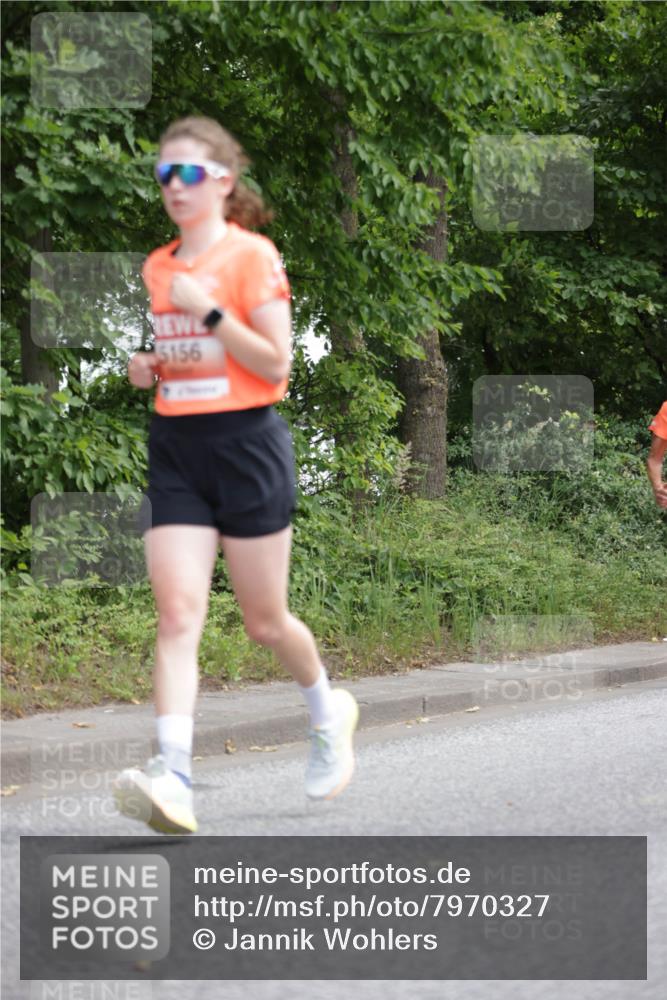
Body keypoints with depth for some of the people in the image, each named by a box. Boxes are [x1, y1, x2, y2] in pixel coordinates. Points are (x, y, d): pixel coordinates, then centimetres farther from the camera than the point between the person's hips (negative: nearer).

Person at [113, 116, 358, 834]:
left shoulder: (252, 255, -6)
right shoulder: (155, 268, 11)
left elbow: (274, 363, -12)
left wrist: (210, 311, -20)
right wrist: (145, 368, 4)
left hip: (246, 444, -4)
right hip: (175, 450, 4)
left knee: (264, 621, 6)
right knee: (177, 612, -12)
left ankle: (328, 711, 36)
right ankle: (172, 778, -22)